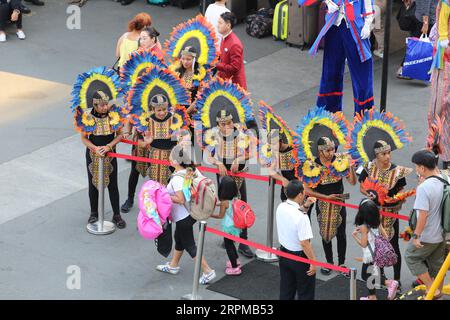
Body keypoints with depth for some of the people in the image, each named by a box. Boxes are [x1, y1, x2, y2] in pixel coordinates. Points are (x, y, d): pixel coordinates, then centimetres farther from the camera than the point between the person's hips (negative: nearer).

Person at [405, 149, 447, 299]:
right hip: (441, 234, 7)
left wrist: (416, 235, -20)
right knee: (437, 264, 20)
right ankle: (438, 293, 32)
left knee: (411, 257, 14)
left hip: (426, 236, -7)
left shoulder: (424, 187, -26)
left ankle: (431, 289, 11)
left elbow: (423, 214, -27)